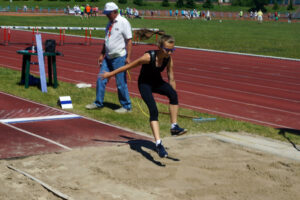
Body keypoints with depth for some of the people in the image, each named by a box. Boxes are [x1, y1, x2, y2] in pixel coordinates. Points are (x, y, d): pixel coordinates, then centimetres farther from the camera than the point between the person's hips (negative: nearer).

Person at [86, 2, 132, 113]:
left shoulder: (123, 22, -10)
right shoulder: (110, 23, 12)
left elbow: (129, 40, -14)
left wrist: (128, 57, -19)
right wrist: (102, 55, 13)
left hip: (119, 58, -8)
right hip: (108, 57, 8)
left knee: (121, 83, -3)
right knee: (101, 79, 8)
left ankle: (126, 106, 9)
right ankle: (98, 103, 21)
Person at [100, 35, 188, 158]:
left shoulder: (168, 59, -15)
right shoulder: (148, 57, -28)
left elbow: (171, 79, -4)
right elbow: (129, 66, -16)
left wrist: (175, 101, 0)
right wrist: (111, 73, -8)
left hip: (157, 82, 4)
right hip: (144, 83, -4)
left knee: (173, 94, -27)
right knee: (153, 111, -22)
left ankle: (174, 127, -20)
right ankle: (158, 144, -25)